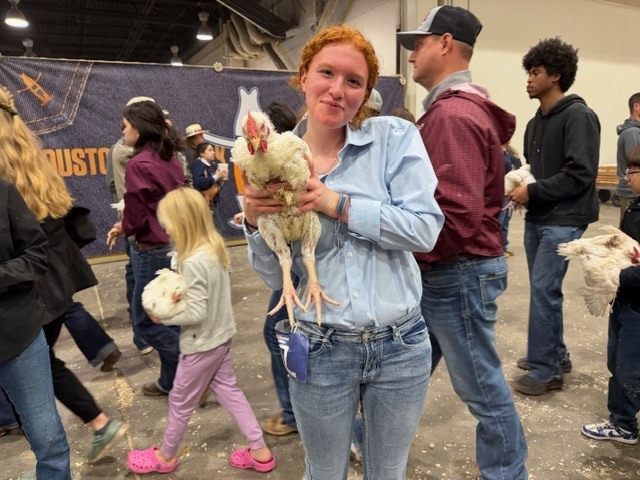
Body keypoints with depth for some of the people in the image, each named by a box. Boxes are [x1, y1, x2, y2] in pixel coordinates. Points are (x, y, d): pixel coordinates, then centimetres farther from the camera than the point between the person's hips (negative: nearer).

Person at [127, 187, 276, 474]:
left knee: (180, 401, 14)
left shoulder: (193, 262, -29)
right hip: (221, 336, 8)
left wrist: (162, 316, -13)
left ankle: (166, 456, 39)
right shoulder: (215, 248, -2)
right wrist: (180, 297, 0)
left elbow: (196, 314, -26)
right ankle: (259, 451, 27)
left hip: (201, 344, -8)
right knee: (228, 390, 20)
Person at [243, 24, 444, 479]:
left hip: (401, 346, 0)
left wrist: (337, 203, -22)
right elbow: (275, 276, 1)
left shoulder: (395, 137, -5)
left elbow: (425, 228, -16)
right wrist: (255, 223, -18)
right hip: (321, 352, 1)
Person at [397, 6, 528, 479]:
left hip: (459, 275, -10)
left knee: (481, 386, 8)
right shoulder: (451, 109, 14)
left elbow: (458, 216, -27)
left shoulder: (454, 116, -19)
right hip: (442, 274, 10)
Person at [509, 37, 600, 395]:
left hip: (564, 220, -8)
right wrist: (518, 183, 0)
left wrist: (532, 192, -17)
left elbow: (581, 174, -19)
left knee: (543, 290, -8)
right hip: (537, 218, 8)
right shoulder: (537, 121, 15)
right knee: (544, 289, 13)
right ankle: (556, 355, 28)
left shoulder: (579, 116, -11)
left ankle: (546, 370, 4)